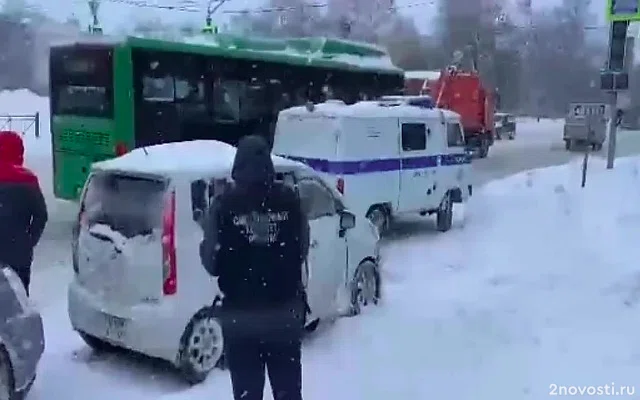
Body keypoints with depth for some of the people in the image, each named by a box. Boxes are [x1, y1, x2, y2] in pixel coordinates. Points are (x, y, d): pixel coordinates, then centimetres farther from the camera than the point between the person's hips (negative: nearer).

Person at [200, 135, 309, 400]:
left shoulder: (225, 205, -12)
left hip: (241, 312, -2)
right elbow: (302, 251, 3)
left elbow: (212, 261, -7)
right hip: (286, 309, 3)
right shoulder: (289, 200, -5)